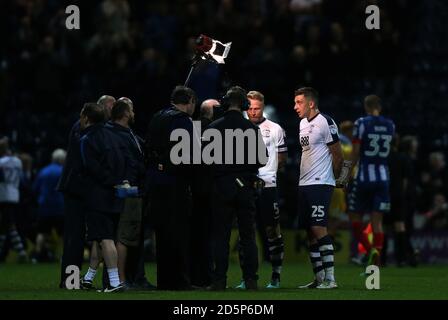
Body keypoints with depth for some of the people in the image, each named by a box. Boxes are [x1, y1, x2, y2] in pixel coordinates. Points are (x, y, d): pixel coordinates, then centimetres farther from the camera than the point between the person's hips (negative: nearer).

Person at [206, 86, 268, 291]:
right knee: (248, 235, 6)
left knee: (220, 235, 3)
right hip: (245, 186, 1)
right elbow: (263, 159, 0)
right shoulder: (252, 129, -3)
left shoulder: (213, 128, -5)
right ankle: (250, 279, 3)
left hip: (221, 187, -1)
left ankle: (219, 280, -1)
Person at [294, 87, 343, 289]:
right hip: (304, 184, 9)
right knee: (310, 232, 9)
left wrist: (332, 177, 2)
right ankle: (318, 279, 14)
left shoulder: (325, 123, -12)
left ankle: (330, 279, -15)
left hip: (320, 184, -9)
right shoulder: (303, 123, 15)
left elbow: (338, 155, -9)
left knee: (319, 229, -14)